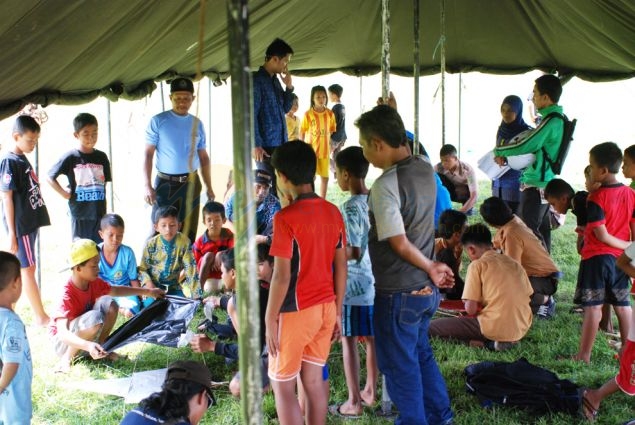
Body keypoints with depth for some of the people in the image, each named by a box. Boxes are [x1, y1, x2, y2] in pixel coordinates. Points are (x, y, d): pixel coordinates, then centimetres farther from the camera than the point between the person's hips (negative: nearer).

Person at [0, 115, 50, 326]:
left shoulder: (23, 160, 12)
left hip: (30, 223, 8)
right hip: (20, 226, -8)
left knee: (19, 269, 13)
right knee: (28, 269, -2)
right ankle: (41, 317, 3)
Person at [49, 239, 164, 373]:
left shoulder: (93, 282, -9)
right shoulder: (67, 295, -33)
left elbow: (115, 290, 13)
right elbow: (63, 333, -43)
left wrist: (147, 292, 13)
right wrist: (88, 346, -60)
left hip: (83, 331, 7)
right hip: (64, 341, -7)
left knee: (109, 304, -12)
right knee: (95, 318, -35)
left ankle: (99, 348, 1)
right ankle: (66, 358, -15)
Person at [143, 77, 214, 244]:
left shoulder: (197, 124, 9)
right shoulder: (158, 121, -2)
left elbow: (203, 157, 14)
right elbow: (148, 154, -4)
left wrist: (209, 187, 10)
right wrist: (147, 186, -12)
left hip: (191, 183, 4)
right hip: (166, 184, -3)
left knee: (189, 232, 8)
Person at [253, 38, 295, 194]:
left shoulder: (276, 80, 14)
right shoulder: (256, 80, -11)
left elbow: (285, 108, 21)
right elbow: (251, 114, -16)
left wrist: (289, 87, 6)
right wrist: (255, 145, -20)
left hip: (281, 144, 8)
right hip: (266, 146, -8)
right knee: (269, 188, -3)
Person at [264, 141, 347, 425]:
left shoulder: (285, 218, -17)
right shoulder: (333, 213, 2)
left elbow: (282, 276, -19)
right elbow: (341, 268, 7)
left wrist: (270, 321, -10)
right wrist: (337, 313, 15)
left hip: (295, 312, -6)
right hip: (326, 308, 6)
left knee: (282, 386, 7)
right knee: (314, 382, 15)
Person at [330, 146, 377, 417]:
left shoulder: (349, 207, -19)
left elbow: (354, 253, -21)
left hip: (353, 285, -7)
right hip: (377, 282, 7)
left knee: (349, 341, 5)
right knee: (371, 338, 17)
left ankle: (354, 403, 12)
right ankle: (370, 391, 30)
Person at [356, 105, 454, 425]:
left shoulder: (385, 186, -24)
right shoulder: (425, 169, -1)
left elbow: (400, 244, -22)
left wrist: (431, 267, -11)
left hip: (398, 293, -9)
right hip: (426, 290, 9)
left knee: (400, 365, 10)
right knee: (421, 353, 25)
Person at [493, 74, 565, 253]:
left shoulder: (550, 121, -19)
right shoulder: (558, 119, 12)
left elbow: (524, 146, -22)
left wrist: (498, 151, -5)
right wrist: (506, 156, 8)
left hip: (536, 186, -10)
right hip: (546, 183, 10)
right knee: (542, 229, 16)